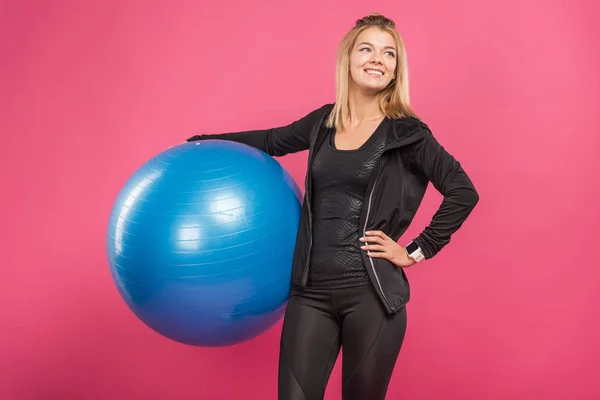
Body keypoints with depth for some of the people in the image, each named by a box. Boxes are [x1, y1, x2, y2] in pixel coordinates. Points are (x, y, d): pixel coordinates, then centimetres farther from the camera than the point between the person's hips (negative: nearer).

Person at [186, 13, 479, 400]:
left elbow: (463, 192, -6)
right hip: (311, 289, 4)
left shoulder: (406, 132, -4)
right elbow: (272, 141, 25)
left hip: (371, 293, -3)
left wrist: (416, 252, -6)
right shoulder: (324, 121, 8)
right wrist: (204, 143, 27)